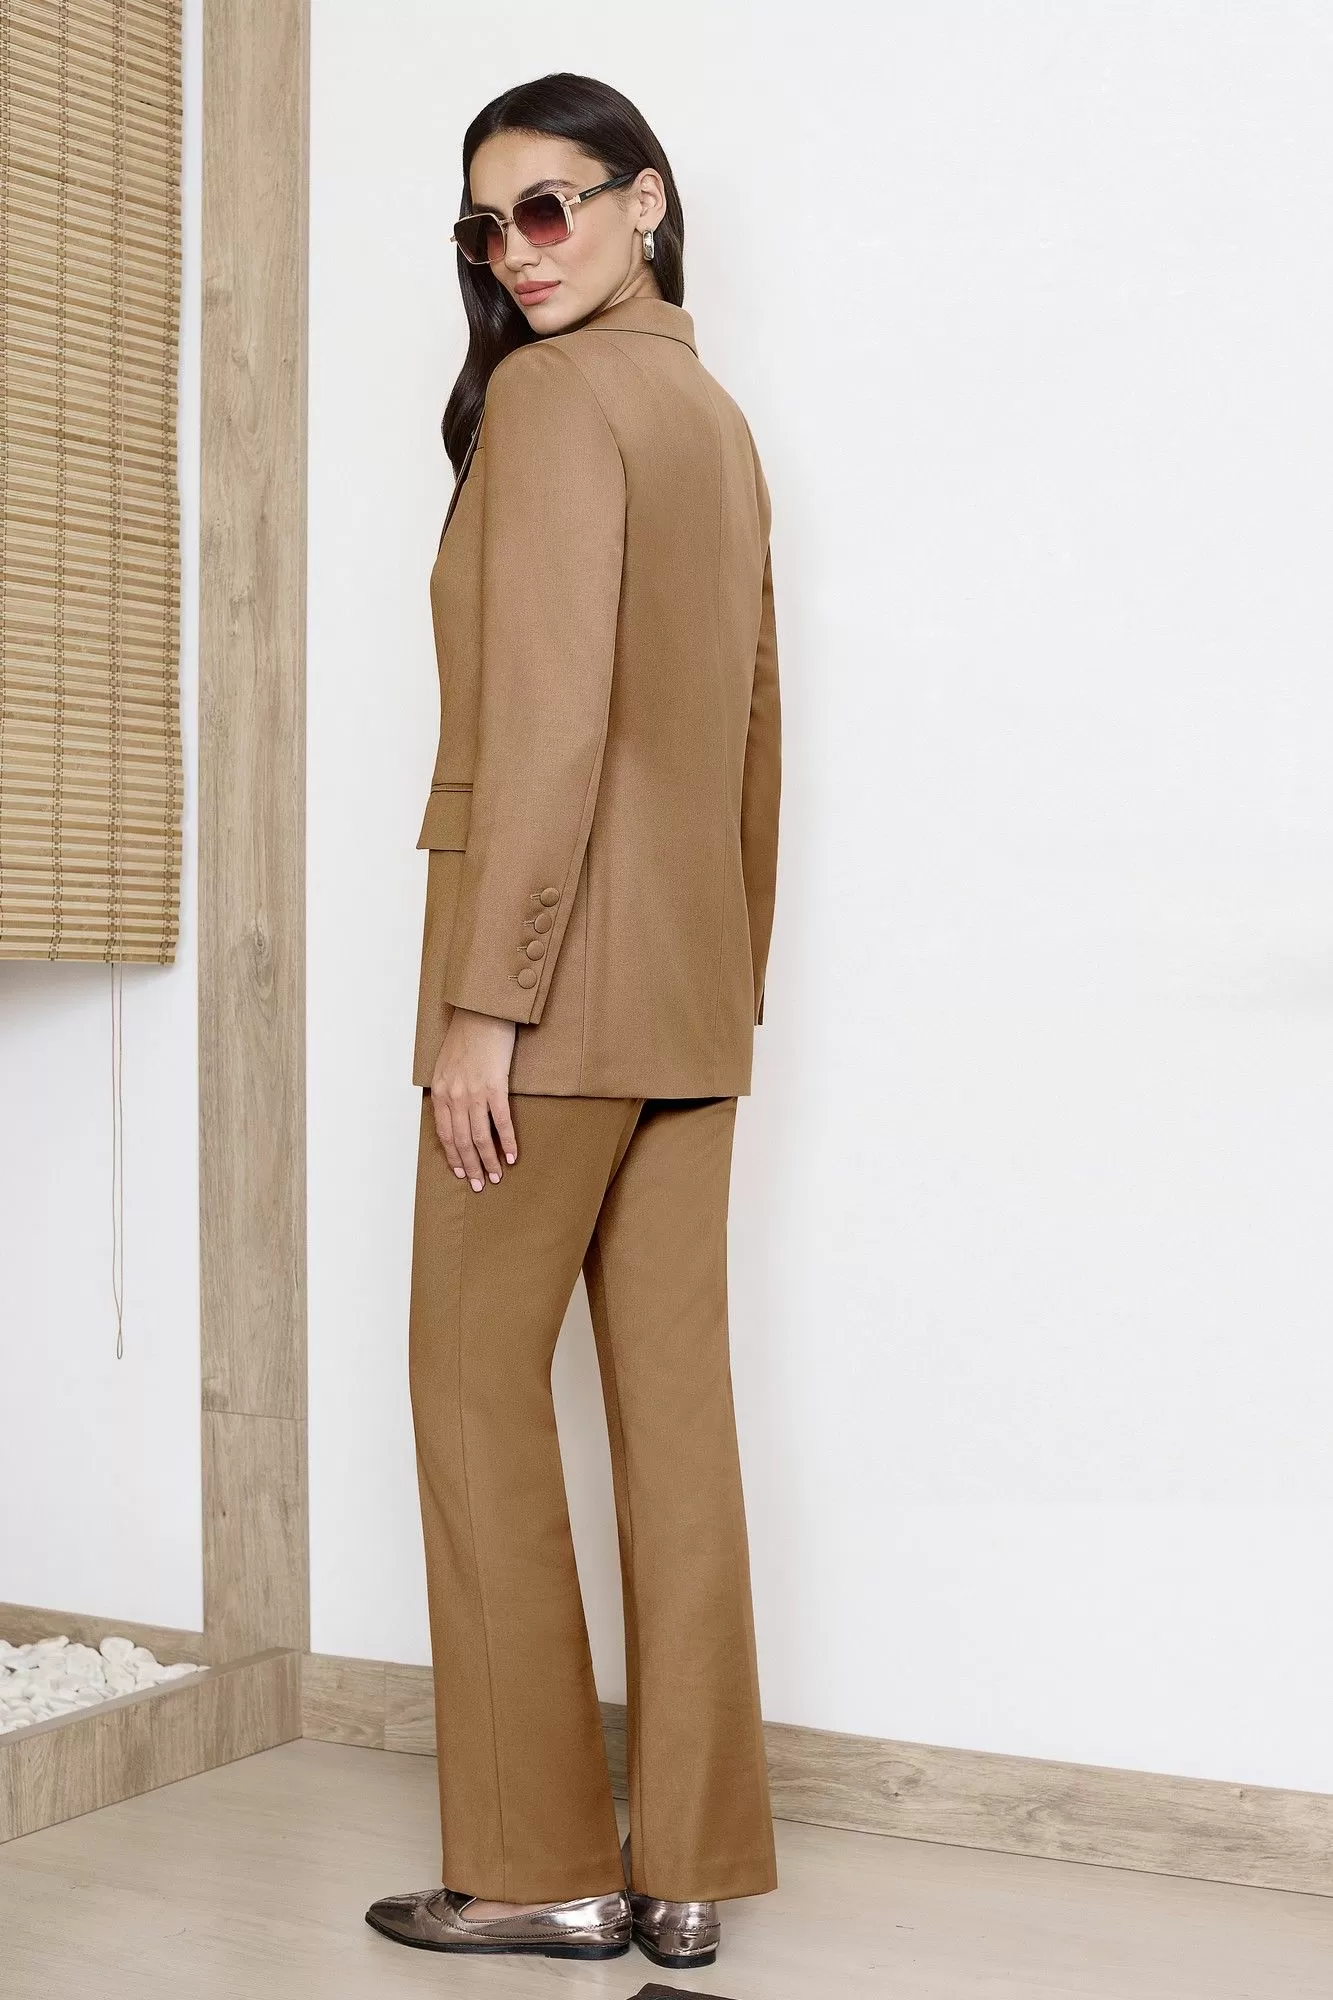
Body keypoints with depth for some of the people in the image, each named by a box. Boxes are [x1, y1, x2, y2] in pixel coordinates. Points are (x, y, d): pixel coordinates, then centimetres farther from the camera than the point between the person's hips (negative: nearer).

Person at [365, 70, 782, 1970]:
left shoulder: (554, 396, -8)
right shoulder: (722, 419, 18)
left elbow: (548, 718, -17)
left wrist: (481, 1003, -16)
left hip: (563, 976, -8)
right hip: (699, 990, 8)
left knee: (479, 1379, 1)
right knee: (675, 1392, 6)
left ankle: (539, 1863, 7)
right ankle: (687, 1865, 12)